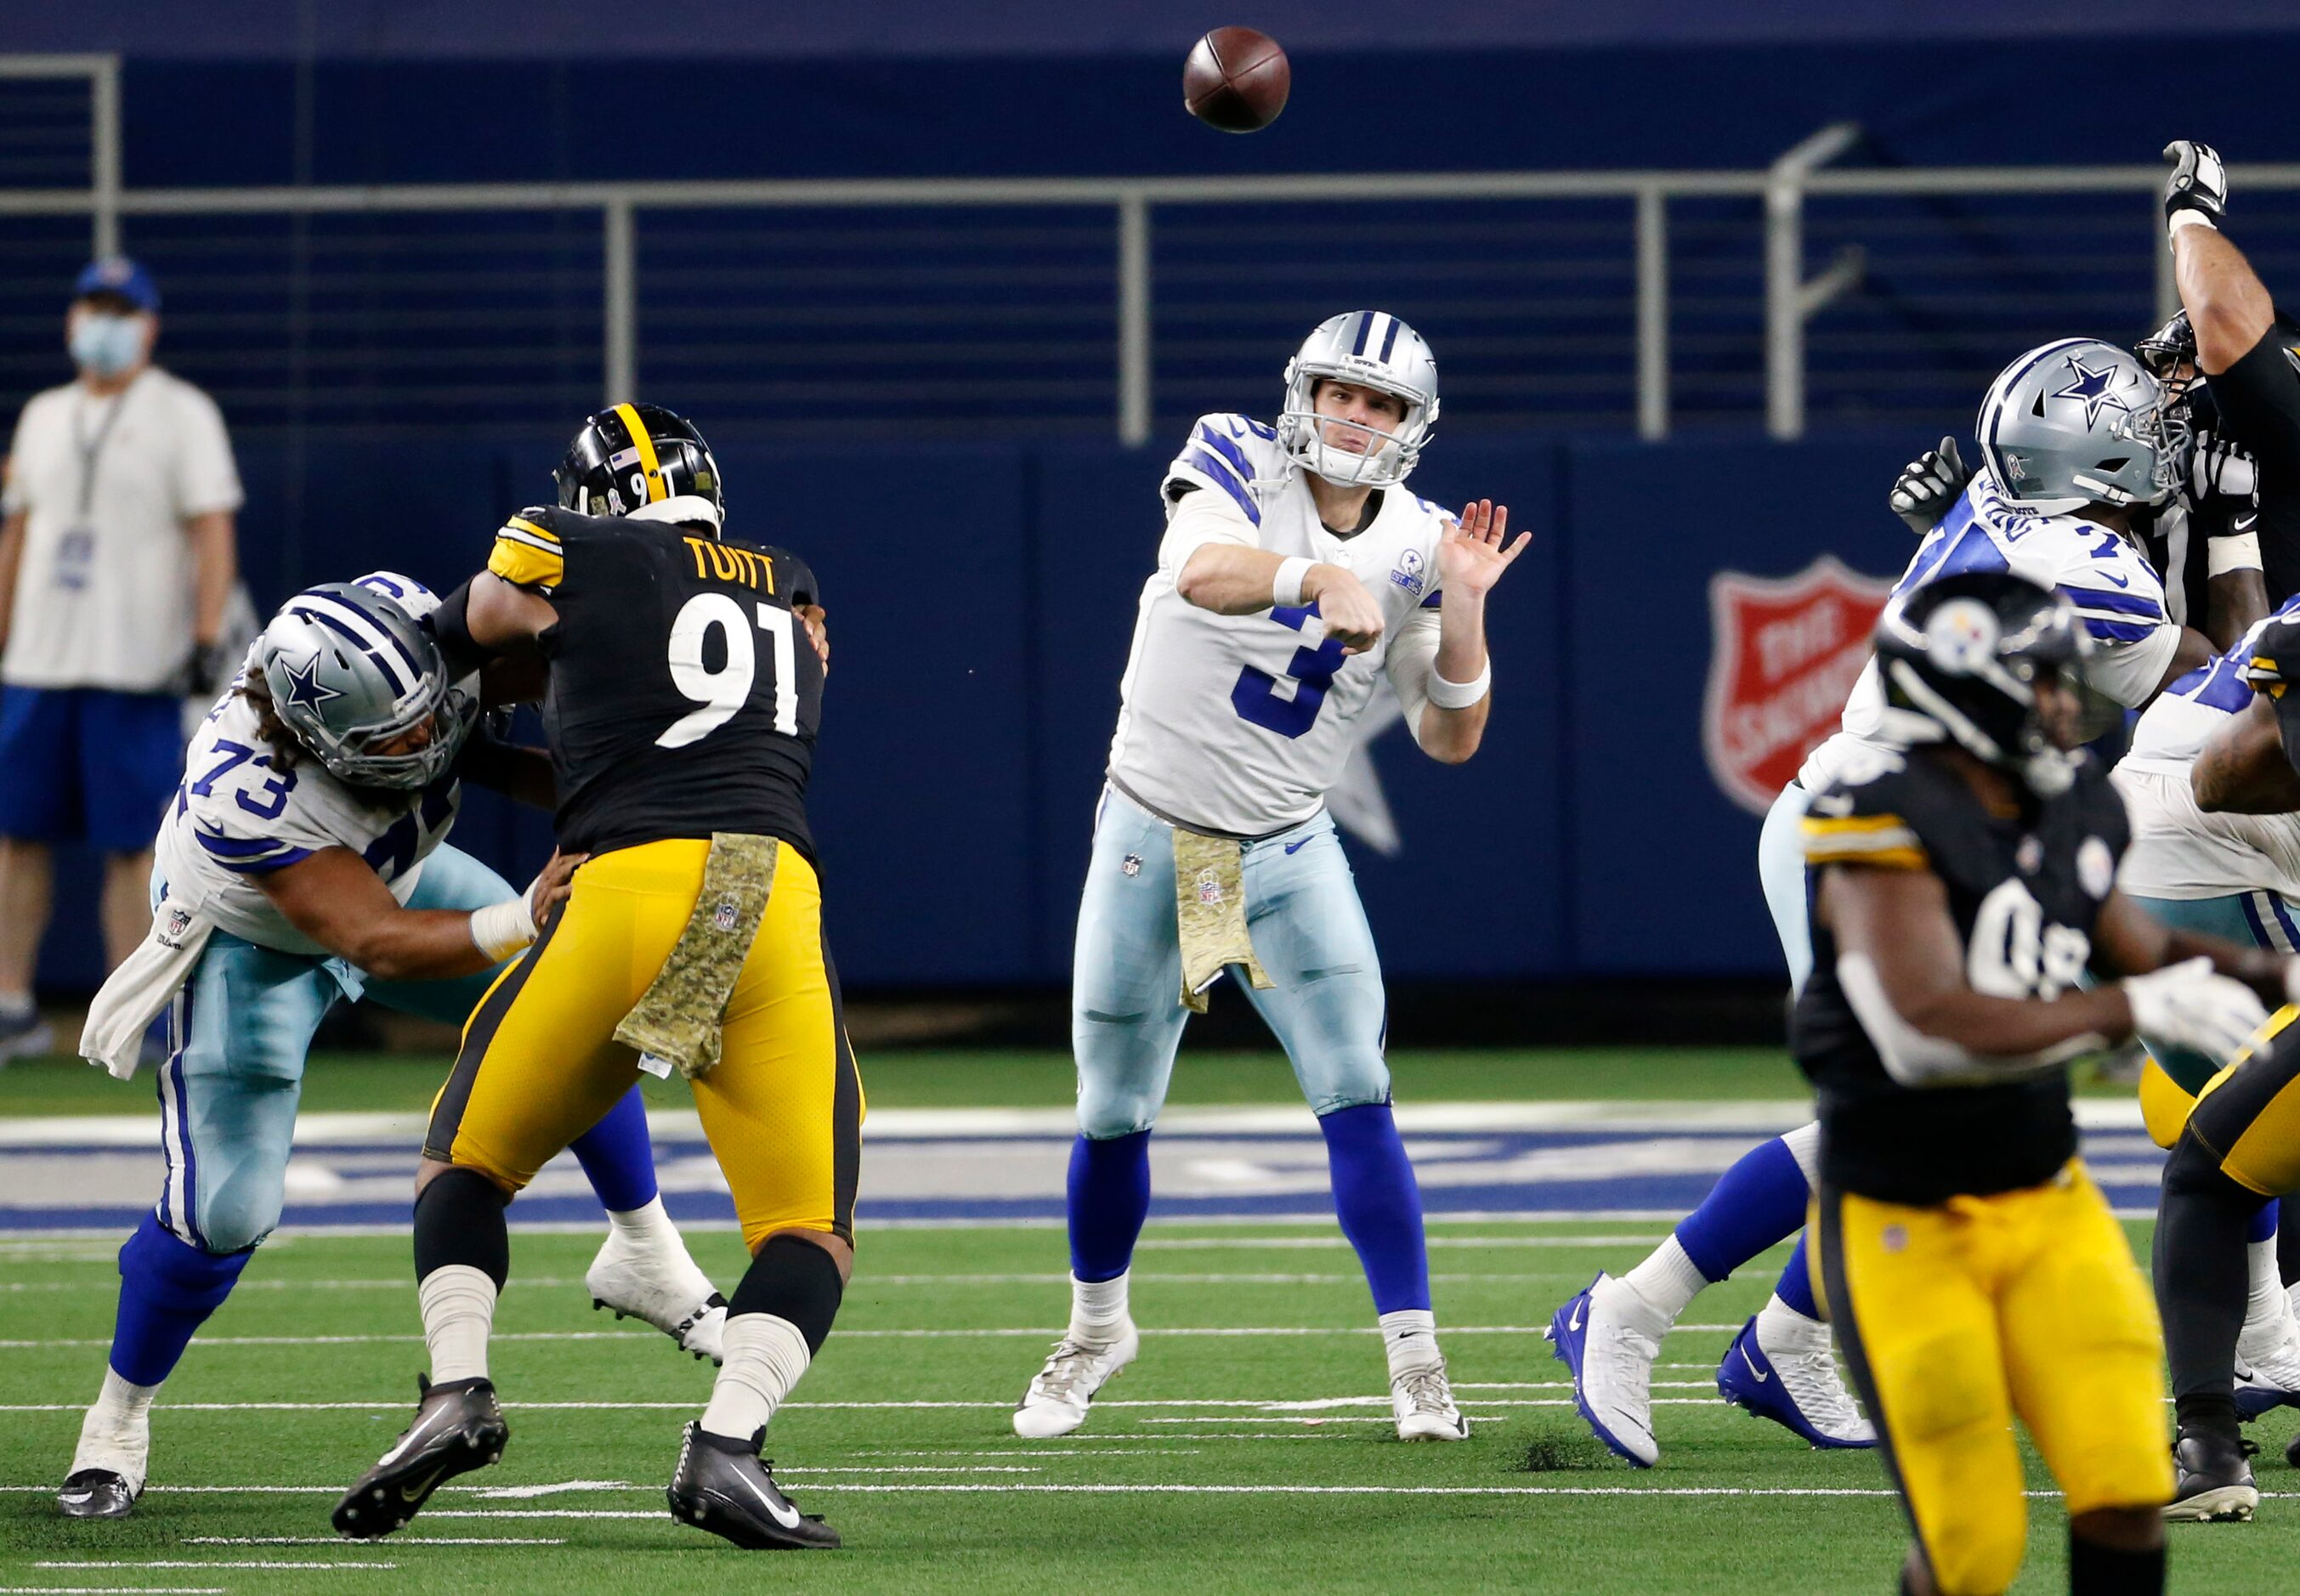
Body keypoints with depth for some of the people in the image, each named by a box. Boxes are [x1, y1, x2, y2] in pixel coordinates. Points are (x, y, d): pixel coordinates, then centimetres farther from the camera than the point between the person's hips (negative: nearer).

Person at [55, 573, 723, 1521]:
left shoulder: (403, 621, -33)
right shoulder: (250, 796, -45)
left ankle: (642, 1255, 22)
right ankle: (118, 1422, 11)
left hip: (389, 874, 6)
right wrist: (522, 923, -57)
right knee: (225, 1211, -12)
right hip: (251, 938, -6)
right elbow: (378, 944, -44)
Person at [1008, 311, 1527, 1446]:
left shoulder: (1414, 545, -3)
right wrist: (1322, 576, -56)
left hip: (1287, 851, 2)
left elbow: (1449, 737, -4)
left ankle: (1415, 1361, -9)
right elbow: (1205, 572, -37)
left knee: (1356, 1100, -13)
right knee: (1112, 1116, 9)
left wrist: (1463, 607, -20)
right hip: (1151, 834, -1)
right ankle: (1097, 1325, 34)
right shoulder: (1234, 464, -13)